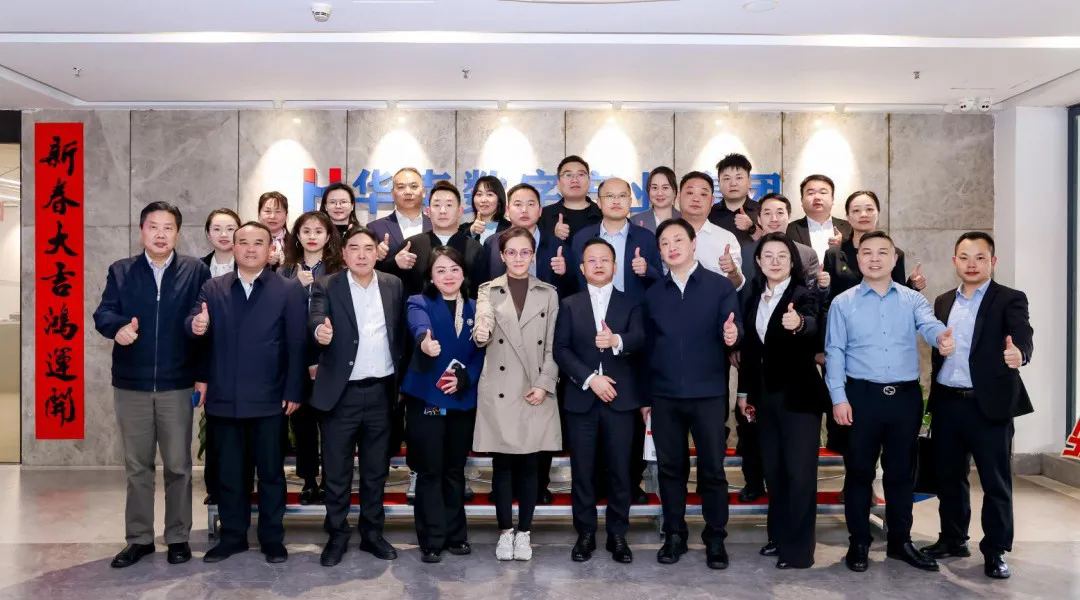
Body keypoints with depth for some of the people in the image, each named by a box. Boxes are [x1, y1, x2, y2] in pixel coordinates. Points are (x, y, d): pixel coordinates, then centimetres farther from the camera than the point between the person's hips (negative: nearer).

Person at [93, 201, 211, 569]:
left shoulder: (195, 271, 1)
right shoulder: (120, 271, 6)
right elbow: (103, 313, -2)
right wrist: (117, 328, -24)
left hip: (177, 384, -2)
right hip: (130, 384, 2)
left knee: (178, 465, 7)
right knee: (136, 466, 11)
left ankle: (178, 537, 20)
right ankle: (139, 538, 23)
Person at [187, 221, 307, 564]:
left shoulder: (289, 290, -1)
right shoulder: (213, 288, 7)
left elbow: (297, 344, -5)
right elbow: (195, 328, -2)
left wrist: (294, 392, -9)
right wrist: (195, 327, -27)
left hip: (268, 398, -2)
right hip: (224, 397, 3)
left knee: (271, 471, 9)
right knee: (228, 472, 13)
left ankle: (272, 538, 22)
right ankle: (232, 536, 27)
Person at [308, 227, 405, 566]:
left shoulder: (393, 285, 6)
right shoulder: (327, 286, -2)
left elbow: (400, 333, 8)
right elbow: (316, 317, -20)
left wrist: (401, 382, 4)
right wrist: (320, 330, -43)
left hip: (380, 391, 3)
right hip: (341, 392, -2)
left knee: (376, 469, 13)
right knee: (336, 471, 7)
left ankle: (372, 533, 27)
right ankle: (337, 535, 22)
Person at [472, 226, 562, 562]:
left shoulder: (548, 294, 7)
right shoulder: (488, 291, 5)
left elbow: (552, 346, 4)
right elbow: (481, 335, -9)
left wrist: (545, 385, -7)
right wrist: (480, 335, -33)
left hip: (536, 391, 1)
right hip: (499, 391, -1)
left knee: (528, 464, 6)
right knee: (502, 463, 4)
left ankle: (523, 532, 18)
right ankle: (505, 531, 17)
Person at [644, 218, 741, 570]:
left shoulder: (720, 286, 0)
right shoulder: (653, 294, 8)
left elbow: (733, 330, -6)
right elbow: (649, 345, 10)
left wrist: (733, 335, -31)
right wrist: (644, 395, 10)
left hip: (708, 393, -2)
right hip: (664, 395, 3)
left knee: (712, 468, 5)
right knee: (670, 467, 10)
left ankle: (715, 538, 19)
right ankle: (674, 535, 23)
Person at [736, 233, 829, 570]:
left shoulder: (805, 296, -9)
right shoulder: (753, 299, 8)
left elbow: (813, 328, -31)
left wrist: (798, 323, -54)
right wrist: (744, 392, 13)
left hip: (799, 395, -6)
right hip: (765, 395, 6)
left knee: (800, 472, -2)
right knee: (773, 470, 13)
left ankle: (799, 548, 7)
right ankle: (779, 537, 26)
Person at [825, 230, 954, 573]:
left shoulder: (912, 300, 6)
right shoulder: (843, 303, 1)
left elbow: (930, 325, -14)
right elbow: (834, 352, -2)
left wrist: (943, 339, -39)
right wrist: (839, 398, -10)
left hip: (906, 396, 2)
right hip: (862, 396, -2)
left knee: (900, 471, 13)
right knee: (859, 471, 6)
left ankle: (900, 542, 27)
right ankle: (859, 543, 19)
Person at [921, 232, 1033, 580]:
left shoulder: (1010, 300, -3)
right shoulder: (943, 302, 12)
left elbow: (1023, 340, -20)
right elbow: (937, 350, 13)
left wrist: (1018, 354, -40)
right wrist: (934, 396, 4)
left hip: (989, 405, -4)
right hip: (947, 403, 5)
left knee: (996, 482, 5)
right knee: (949, 477, 14)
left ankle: (995, 551, 17)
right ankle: (953, 539, 29)